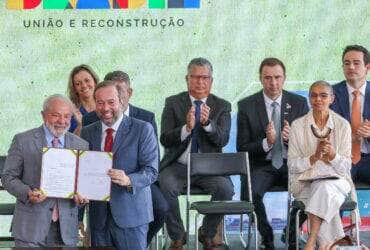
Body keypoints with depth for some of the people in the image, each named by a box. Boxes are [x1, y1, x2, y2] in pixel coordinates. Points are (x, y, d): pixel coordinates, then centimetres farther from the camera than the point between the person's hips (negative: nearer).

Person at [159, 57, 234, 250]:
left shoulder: (222, 106, 6)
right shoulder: (173, 103, 4)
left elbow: (223, 140, -8)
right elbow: (165, 140, -7)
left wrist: (207, 123, -27)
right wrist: (186, 128, -25)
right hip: (177, 166, 0)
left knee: (226, 189, -27)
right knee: (166, 187, -31)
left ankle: (207, 234, 1)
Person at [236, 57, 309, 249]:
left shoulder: (299, 103, 5)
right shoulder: (246, 106, 0)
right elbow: (242, 148, -2)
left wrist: (292, 138, -17)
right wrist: (266, 142, -21)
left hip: (291, 164, 1)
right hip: (261, 166, -1)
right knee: (251, 193, -32)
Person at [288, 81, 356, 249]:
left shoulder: (342, 125, 3)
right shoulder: (298, 125, 3)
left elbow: (346, 167, 1)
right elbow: (292, 166, 0)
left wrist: (332, 155, -20)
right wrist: (314, 157, -17)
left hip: (335, 180, 0)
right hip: (306, 182, 0)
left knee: (324, 189, -35)